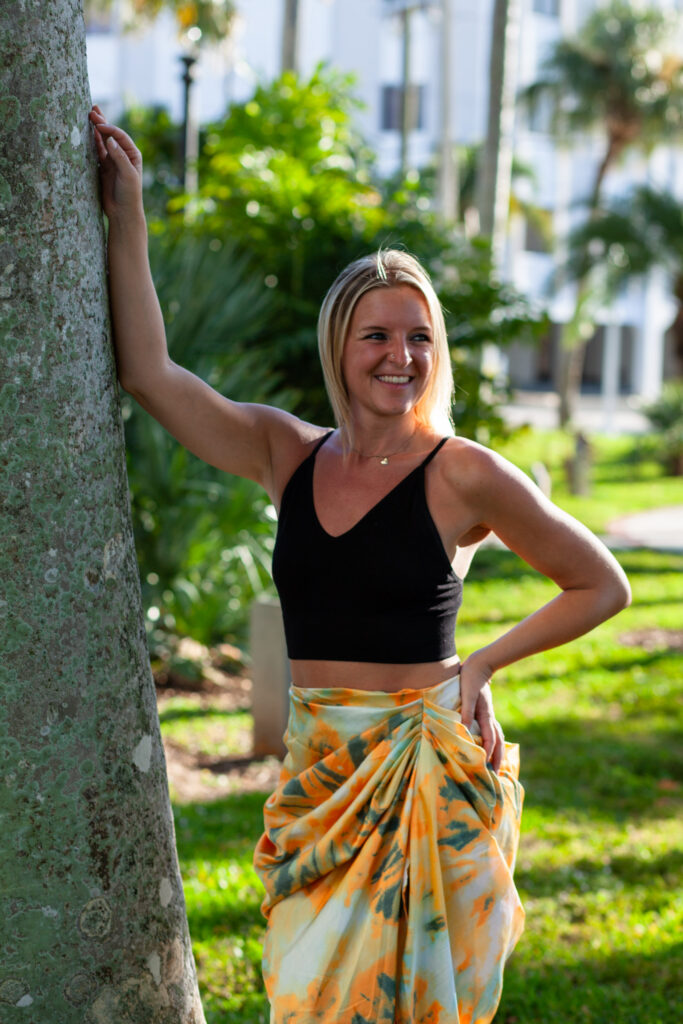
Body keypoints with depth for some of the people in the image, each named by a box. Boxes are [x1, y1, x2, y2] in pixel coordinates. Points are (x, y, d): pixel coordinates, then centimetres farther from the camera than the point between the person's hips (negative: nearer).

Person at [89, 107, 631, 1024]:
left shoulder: (464, 476, -5)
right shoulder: (287, 456, 7)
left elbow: (601, 586, 4)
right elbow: (148, 372, 2)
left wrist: (480, 667, -3)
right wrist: (126, 216, 0)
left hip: (429, 768, -4)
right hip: (318, 770, 4)